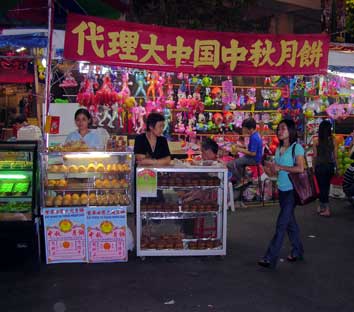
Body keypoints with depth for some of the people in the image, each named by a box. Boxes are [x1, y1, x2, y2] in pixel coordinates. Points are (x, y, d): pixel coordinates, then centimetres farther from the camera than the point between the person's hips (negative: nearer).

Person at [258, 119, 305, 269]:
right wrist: (270, 170, -7)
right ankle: (297, 251, 30)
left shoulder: (297, 148, -10)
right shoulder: (279, 149, 12)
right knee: (290, 221, 16)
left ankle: (270, 258, -5)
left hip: (292, 190, -8)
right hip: (282, 189, 8)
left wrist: (280, 167, -20)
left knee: (281, 223, -8)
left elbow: (300, 168, -19)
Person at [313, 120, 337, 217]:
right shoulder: (332, 140, -2)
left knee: (322, 187, 5)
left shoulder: (316, 140, -9)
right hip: (330, 166, 3)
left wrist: (313, 167, 5)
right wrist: (335, 167, 13)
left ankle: (327, 209, 5)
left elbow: (315, 155, -5)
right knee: (326, 186, 16)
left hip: (320, 166, -3)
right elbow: (335, 155, 2)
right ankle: (322, 206, 28)